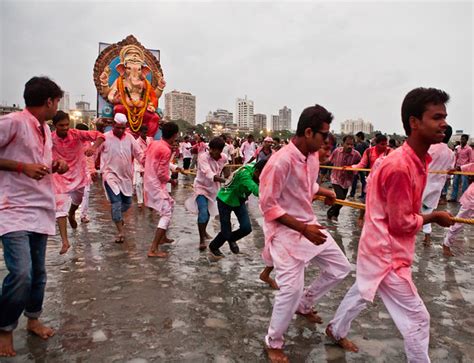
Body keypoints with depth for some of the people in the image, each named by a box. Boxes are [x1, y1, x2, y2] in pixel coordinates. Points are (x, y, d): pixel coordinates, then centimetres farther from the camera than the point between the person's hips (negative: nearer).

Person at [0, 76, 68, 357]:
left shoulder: (46, 129, 12)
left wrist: (55, 166, 5)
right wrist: (23, 167, -18)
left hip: (41, 209, 8)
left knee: (38, 271, 14)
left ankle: (33, 319, 34)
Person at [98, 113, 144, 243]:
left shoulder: (130, 138, 2)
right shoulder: (105, 138, -8)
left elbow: (139, 154, 1)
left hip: (126, 176, 5)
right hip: (111, 175, -4)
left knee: (127, 203, 14)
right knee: (116, 202, -11)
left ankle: (117, 216, 47)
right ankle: (120, 232, -1)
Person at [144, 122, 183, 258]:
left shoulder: (154, 143, 5)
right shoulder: (166, 150, -21)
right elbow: (161, 174, -21)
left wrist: (174, 167, 20)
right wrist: (170, 180, -2)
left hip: (150, 182, 10)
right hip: (156, 184, -10)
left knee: (170, 204, 25)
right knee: (166, 214, -8)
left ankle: (162, 237, 32)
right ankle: (153, 249, -13)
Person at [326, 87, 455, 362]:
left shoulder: (418, 159, 3)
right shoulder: (400, 167, -28)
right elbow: (402, 224, -22)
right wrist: (435, 217, -9)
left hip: (384, 248, 10)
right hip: (387, 253, -10)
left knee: (363, 292, 27)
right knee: (417, 318, 3)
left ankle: (337, 330, 50)